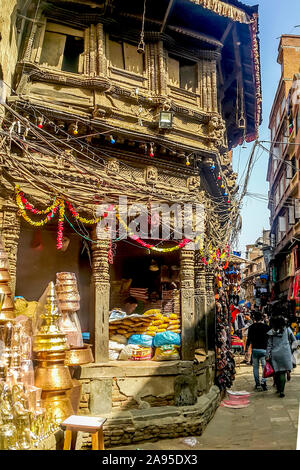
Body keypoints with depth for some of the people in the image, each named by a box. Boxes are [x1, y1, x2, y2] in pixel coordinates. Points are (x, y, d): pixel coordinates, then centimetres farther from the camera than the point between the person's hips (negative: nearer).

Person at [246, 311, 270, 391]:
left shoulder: (251, 327, -1)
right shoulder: (266, 326, -1)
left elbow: (249, 339, 0)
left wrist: (246, 349, 8)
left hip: (255, 349, 1)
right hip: (264, 349, -1)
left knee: (255, 367, 9)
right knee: (264, 366, 2)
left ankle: (257, 384, 10)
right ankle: (263, 381, -14)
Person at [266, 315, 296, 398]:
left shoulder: (272, 332, 3)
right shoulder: (287, 330, 1)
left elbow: (269, 344, 2)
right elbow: (294, 340, 8)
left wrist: (267, 355, 4)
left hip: (274, 353, 1)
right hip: (285, 352, -1)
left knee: (277, 371, 11)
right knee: (283, 372, 2)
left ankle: (279, 389, 17)